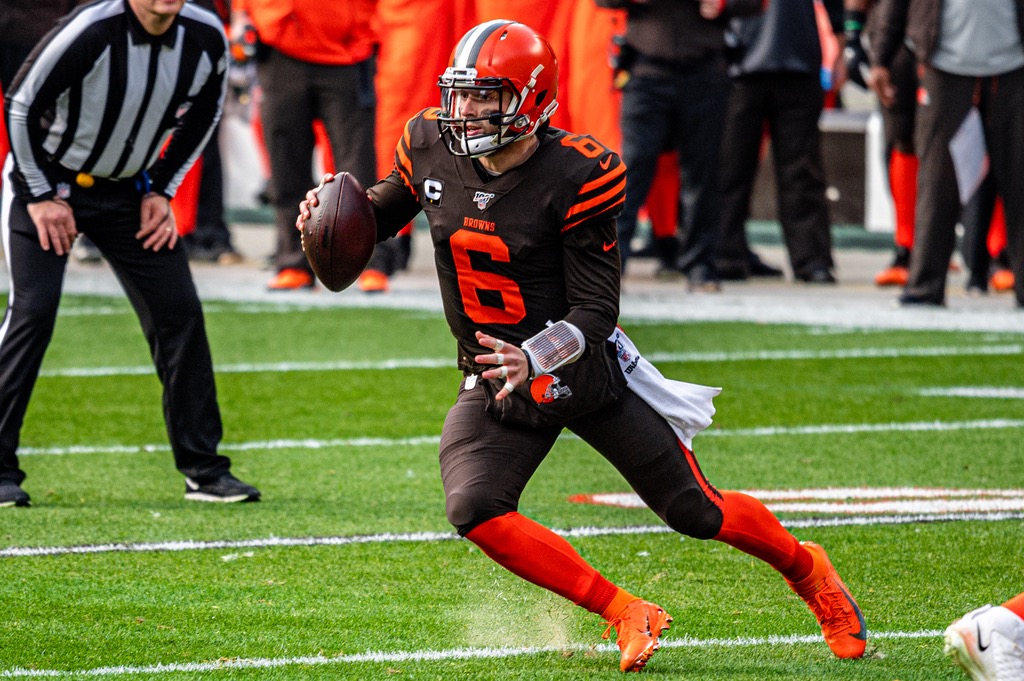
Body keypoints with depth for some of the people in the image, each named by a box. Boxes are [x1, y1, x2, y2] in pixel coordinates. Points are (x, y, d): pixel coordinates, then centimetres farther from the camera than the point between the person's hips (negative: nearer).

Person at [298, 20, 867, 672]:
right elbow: (389, 208, 16)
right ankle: (625, 614, -9)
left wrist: (533, 359, -37)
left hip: (584, 369, -4)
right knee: (475, 510, -22)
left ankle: (806, 568, 36)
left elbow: (596, 311, -20)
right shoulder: (433, 149, -7)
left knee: (695, 511, 5)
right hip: (493, 376, 4)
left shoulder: (576, 177, -22)